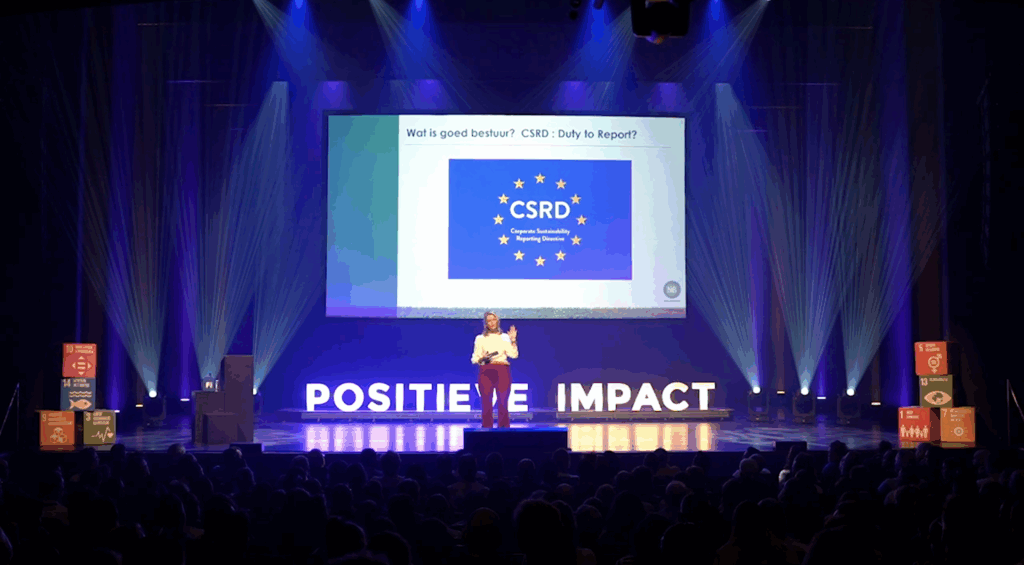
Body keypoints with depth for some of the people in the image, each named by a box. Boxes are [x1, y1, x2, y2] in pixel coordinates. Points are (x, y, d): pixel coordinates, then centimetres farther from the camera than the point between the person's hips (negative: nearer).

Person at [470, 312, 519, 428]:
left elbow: (514, 354, 3)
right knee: (486, 404, -5)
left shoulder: (504, 337, 14)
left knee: (503, 403, -3)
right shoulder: (480, 339, 12)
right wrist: (482, 359, -12)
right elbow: (474, 359, 7)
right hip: (486, 371, 0)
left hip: (503, 371, 1)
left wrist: (513, 340, -5)